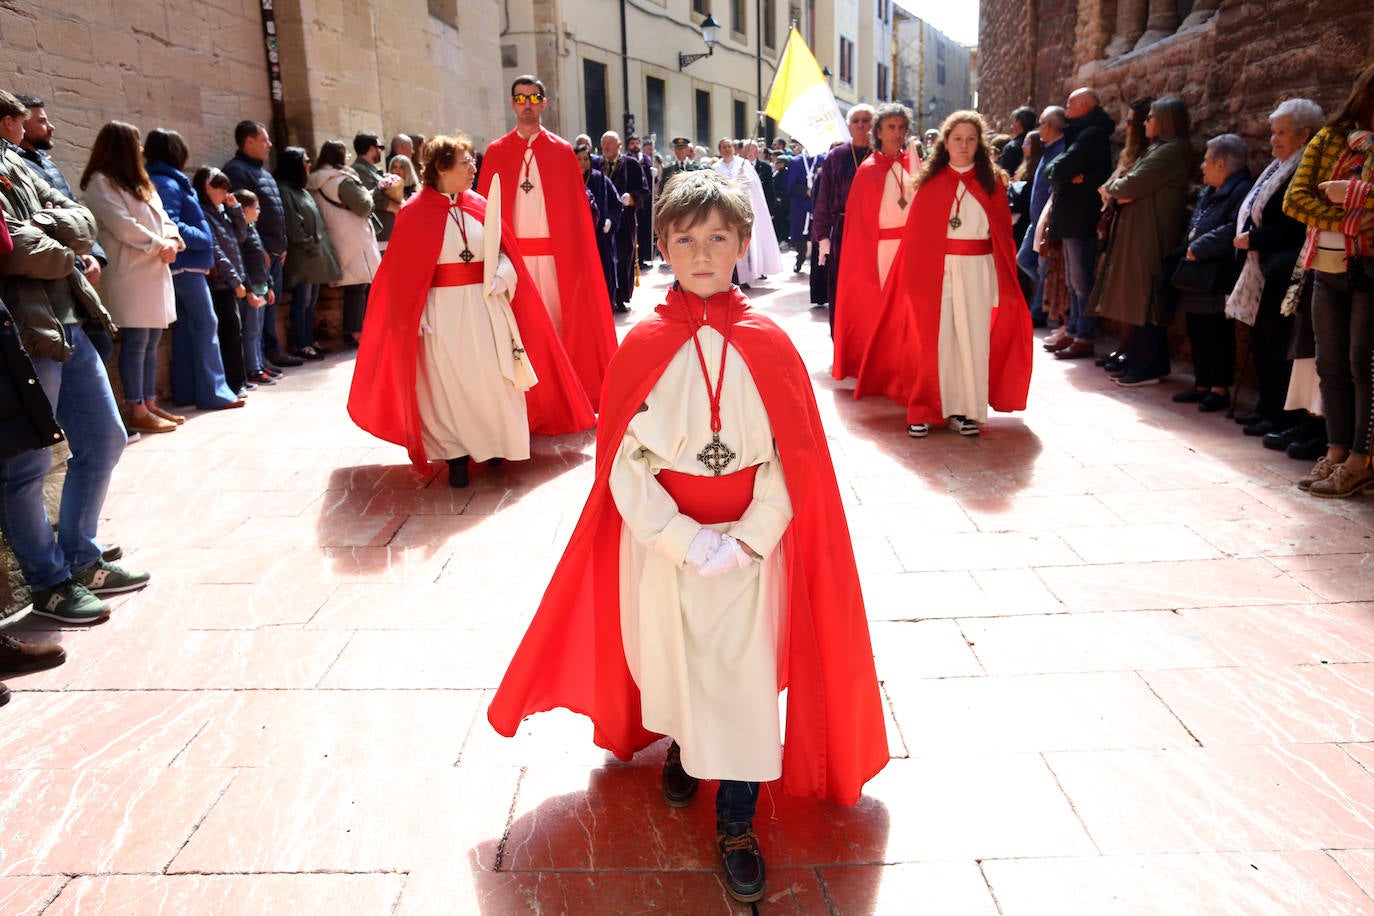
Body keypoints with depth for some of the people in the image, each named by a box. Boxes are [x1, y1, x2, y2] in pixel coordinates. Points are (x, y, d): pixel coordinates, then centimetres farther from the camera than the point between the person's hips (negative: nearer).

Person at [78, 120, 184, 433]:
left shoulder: (139, 182, 22)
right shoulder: (100, 183, -5)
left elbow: (162, 217, 14)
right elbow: (123, 226, -15)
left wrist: (172, 240, -5)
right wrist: (159, 245, -8)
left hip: (155, 271, 9)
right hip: (129, 273, -9)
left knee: (151, 341, 10)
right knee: (135, 342, -8)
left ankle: (149, 404, 16)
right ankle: (136, 412, -5)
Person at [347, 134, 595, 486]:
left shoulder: (479, 206, 7)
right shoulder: (415, 213, -5)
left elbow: (503, 252, 10)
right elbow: (405, 272, -6)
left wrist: (502, 275, -11)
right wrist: (416, 319, -12)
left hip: (485, 307, 4)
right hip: (443, 311, -4)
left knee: (492, 376, 8)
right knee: (450, 381, 3)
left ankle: (493, 442, 26)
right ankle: (457, 455, 15)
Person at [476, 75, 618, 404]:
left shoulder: (561, 151, 6)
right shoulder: (496, 152, 8)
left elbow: (577, 207, 3)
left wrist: (576, 253, -5)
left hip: (555, 254, 0)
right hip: (511, 253, 1)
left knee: (559, 318, 1)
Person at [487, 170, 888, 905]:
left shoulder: (769, 346, -6)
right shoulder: (643, 345, -7)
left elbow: (794, 458, -5)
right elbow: (624, 461, -7)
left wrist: (748, 540, -13)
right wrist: (683, 540, -15)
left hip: (751, 545, 0)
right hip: (664, 540, 1)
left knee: (745, 675, 4)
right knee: (670, 657, 16)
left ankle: (736, 824, 22)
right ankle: (681, 745, 49)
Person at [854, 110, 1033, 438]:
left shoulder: (992, 182, 8)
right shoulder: (931, 181, 6)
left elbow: (1003, 233, 7)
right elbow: (915, 233, 2)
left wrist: (1004, 281, 0)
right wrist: (914, 278, -6)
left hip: (977, 272, 1)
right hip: (936, 270, -1)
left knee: (972, 337, 0)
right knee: (933, 339, -2)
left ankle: (965, 410, 9)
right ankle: (924, 410, 5)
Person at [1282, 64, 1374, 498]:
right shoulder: (1328, 139, 8)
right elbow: (1295, 199, -2)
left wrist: (1338, 189, -13)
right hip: (1327, 269, 4)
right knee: (1331, 365, 7)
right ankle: (1336, 453, 17)